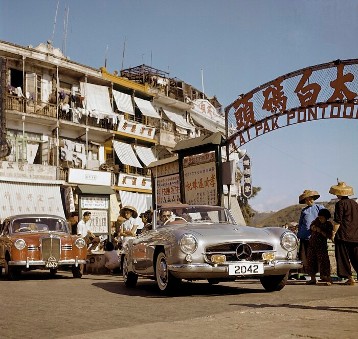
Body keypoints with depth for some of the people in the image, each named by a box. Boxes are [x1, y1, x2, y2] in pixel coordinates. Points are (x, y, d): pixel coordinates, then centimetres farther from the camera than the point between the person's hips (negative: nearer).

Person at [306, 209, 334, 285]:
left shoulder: (329, 225, -7)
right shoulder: (317, 220, 6)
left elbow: (330, 236, -15)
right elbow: (311, 226, 22)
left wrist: (321, 231, -21)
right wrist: (312, 227, -1)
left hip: (321, 245, -5)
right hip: (312, 244, 5)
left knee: (323, 261, -9)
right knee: (311, 261, 7)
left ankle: (328, 279, -4)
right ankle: (313, 279, 17)